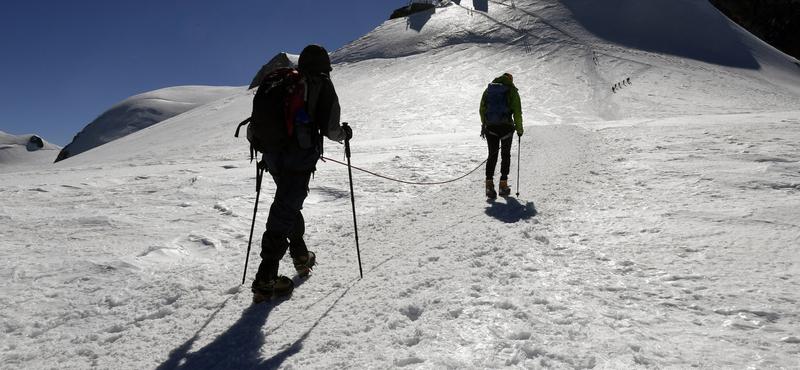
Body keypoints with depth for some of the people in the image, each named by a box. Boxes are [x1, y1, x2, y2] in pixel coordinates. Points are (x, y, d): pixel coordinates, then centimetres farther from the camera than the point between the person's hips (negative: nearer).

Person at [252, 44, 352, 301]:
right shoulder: (322, 85, -1)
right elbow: (329, 128, -8)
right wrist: (345, 134, 13)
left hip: (273, 156, 6)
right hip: (300, 157, -6)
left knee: (290, 203, 24)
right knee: (284, 212, -5)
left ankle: (301, 256, 38)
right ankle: (265, 279, -7)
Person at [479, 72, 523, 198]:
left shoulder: (488, 89, 10)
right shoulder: (512, 91, 0)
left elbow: (482, 109, 9)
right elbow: (517, 112, -3)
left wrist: (483, 126, 15)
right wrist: (519, 129, 5)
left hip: (490, 127, 3)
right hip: (506, 126, -2)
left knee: (492, 155, 8)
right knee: (505, 155, 10)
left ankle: (489, 186, -2)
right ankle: (503, 186, 10)